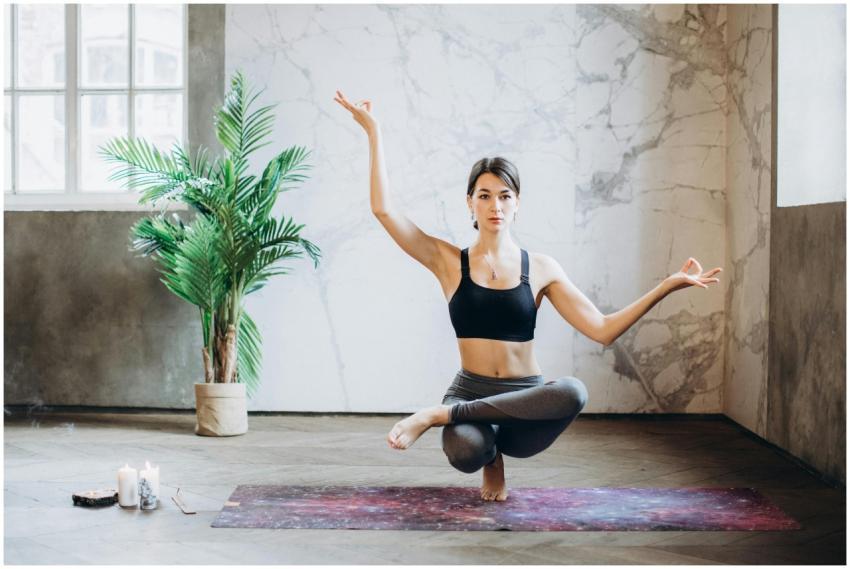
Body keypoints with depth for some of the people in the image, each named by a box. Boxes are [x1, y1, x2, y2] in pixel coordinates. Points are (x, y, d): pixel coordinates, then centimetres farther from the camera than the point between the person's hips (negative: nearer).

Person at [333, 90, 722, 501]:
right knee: (464, 452, -40)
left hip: (524, 404, 2)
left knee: (573, 391, -36)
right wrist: (374, 133, -3)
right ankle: (491, 457, 1)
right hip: (470, 394, -2)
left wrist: (667, 286, -6)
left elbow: (603, 329, 1)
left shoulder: (541, 268, 6)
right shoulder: (449, 262, 4)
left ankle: (439, 416, -20)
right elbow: (383, 209, -5)